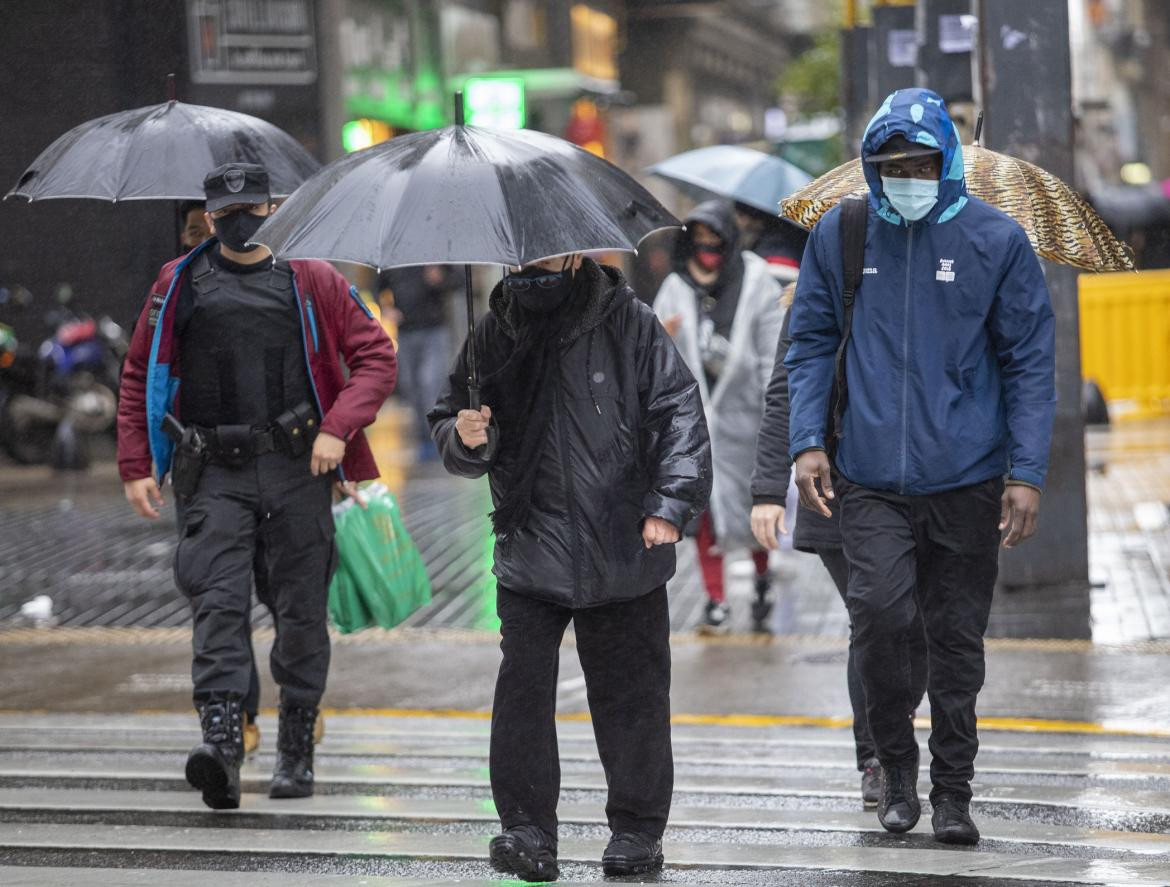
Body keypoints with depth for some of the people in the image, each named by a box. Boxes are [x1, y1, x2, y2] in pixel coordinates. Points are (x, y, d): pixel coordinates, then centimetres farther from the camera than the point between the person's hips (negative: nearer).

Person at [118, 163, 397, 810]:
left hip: (297, 470, 0)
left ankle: (296, 750, 15)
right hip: (213, 473, 0)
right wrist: (136, 466, 6)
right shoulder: (180, 284, 10)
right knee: (218, 603, -15)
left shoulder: (311, 282, 7)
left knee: (301, 612, 4)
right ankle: (221, 741, -23)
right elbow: (139, 375, 14)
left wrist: (337, 428, -9)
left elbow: (376, 356, 6)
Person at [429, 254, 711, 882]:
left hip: (625, 555, -2)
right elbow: (447, 424, 16)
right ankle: (526, 827, 4)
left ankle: (637, 828, 18)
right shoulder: (494, 336, 7)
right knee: (522, 688, -5)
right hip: (530, 556, 2)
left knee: (631, 694, 5)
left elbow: (678, 412, -5)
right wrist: (462, 438, -8)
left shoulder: (628, 325, -2)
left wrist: (671, 503, -15)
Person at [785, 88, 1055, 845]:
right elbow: (812, 344, 10)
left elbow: (1030, 362, 1)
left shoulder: (997, 240, -1)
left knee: (958, 636, 7)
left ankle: (953, 793, 20)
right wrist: (808, 440, -3)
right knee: (879, 610, -16)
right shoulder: (839, 235, 3)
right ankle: (896, 762, 7)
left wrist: (1027, 474, -4)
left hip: (967, 479, 0)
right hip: (870, 479, 0)